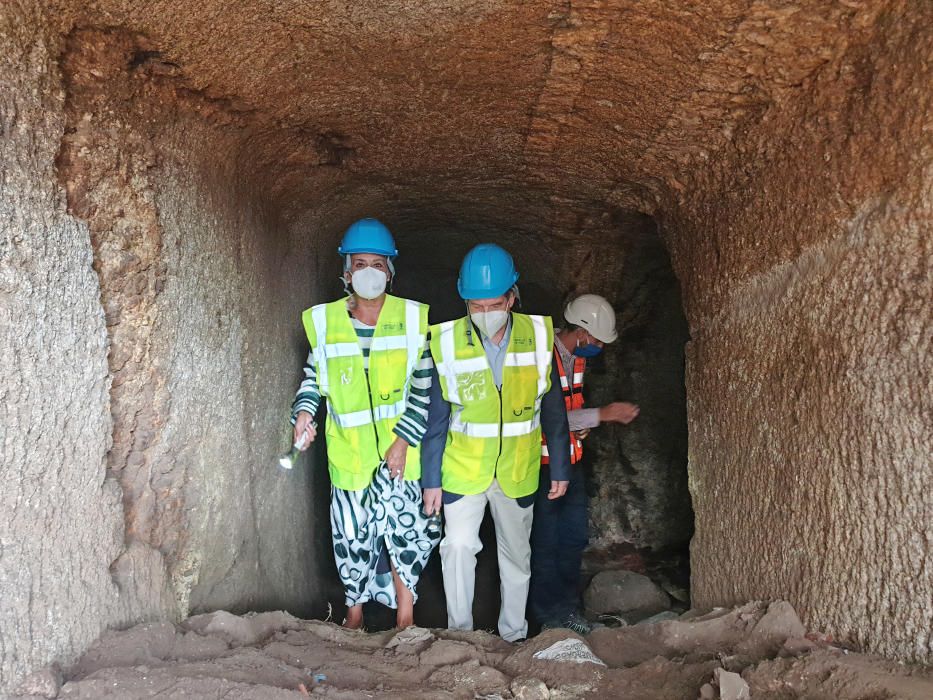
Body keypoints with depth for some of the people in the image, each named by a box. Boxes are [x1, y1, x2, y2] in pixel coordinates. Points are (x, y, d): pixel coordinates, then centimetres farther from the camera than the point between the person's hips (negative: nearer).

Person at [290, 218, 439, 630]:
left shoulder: (412, 319, -1)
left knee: (401, 526, -10)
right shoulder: (325, 321, 4)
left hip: (398, 451, -2)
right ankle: (354, 613, 27)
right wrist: (304, 411, -7)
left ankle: (406, 619, 4)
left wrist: (403, 441, -10)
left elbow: (424, 387, -2)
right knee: (352, 533, 7)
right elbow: (313, 376, 13)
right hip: (348, 451, 2)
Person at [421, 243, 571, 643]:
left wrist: (560, 469, 4)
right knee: (458, 545, -17)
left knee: (516, 554, 13)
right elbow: (436, 418, -5)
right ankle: (459, 631, 1)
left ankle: (513, 635, 30)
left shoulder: (538, 337, -9)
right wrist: (431, 479, -4)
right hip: (462, 470, -2)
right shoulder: (447, 343, -13)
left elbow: (553, 410, 1)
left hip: (517, 472, 2)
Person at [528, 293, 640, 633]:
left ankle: (567, 608, 26)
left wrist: (583, 423, 0)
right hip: (543, 463, -8)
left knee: (574, 539, 14)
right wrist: (603, 414, -25)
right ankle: (548, 613, 15)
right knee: (546, 542, 2)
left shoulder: (578, 356, 6)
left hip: (571, 461, 8)